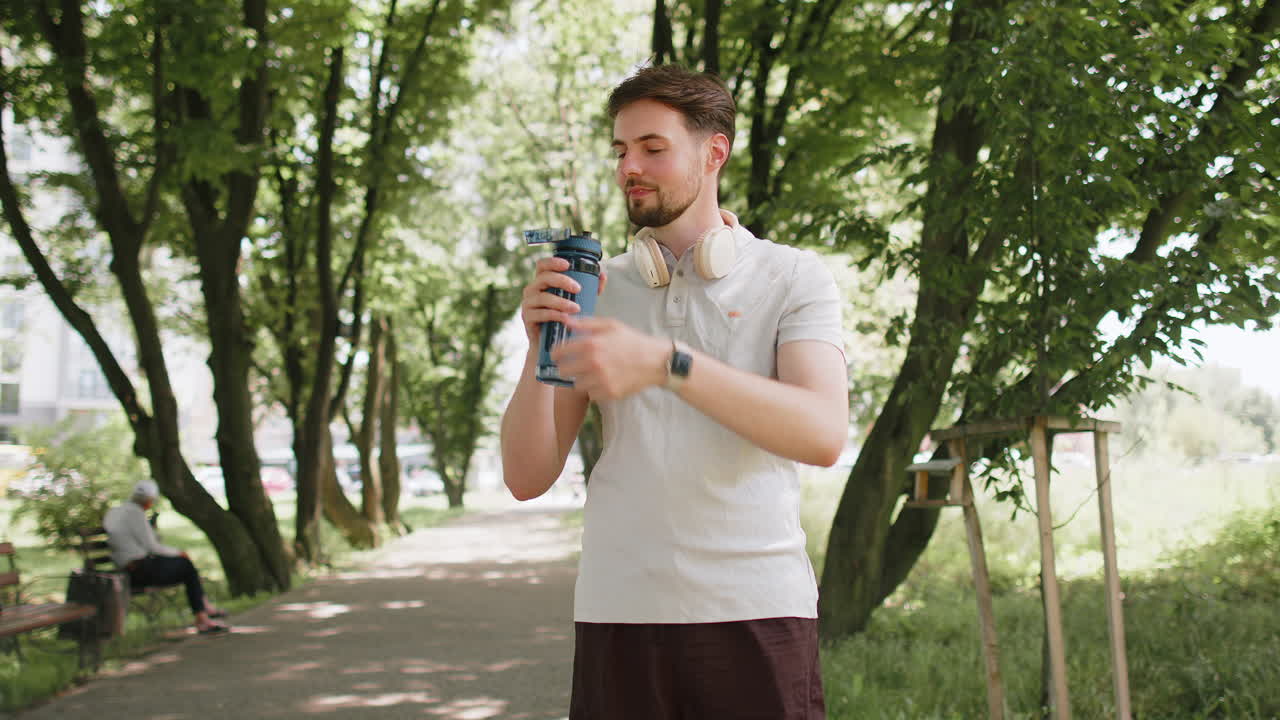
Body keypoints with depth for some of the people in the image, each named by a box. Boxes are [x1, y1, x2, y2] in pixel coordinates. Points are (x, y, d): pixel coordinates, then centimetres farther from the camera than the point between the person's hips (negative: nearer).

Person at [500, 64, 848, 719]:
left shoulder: (793, 278, 2)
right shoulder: (592, 288, 9)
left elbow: (823, 435, -15)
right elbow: (527, 478, 6)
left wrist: (664, 363, -25)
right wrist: (540, 346, -10)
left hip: (755, 611, -2)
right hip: (619, 611, 2)